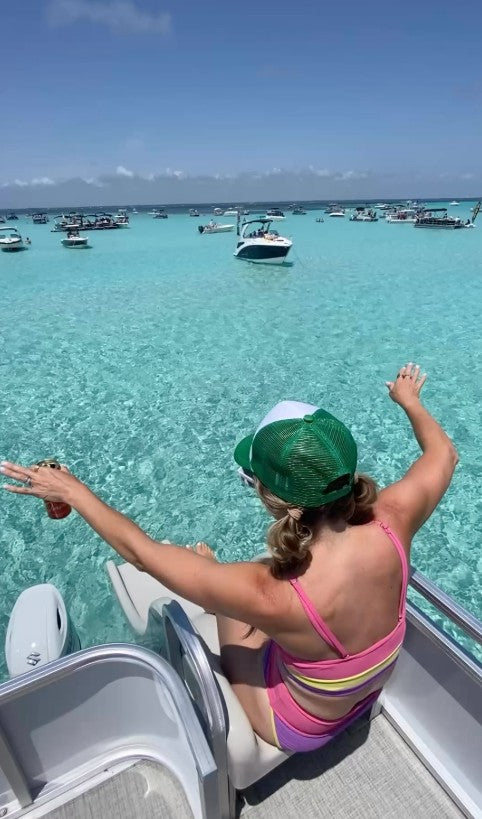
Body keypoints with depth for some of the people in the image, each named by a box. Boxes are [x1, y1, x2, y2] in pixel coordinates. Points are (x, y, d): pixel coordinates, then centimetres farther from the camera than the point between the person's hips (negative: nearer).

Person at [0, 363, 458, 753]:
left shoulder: (273, 595, -43)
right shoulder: (390, 523, -32)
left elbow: (141, 551, -30)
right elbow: (443, 455, -9)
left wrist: (71, 490, -16)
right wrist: (409, 400, 8)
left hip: (303, 729, -4)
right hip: (370, 692, 4)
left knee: (203, 557, 9)